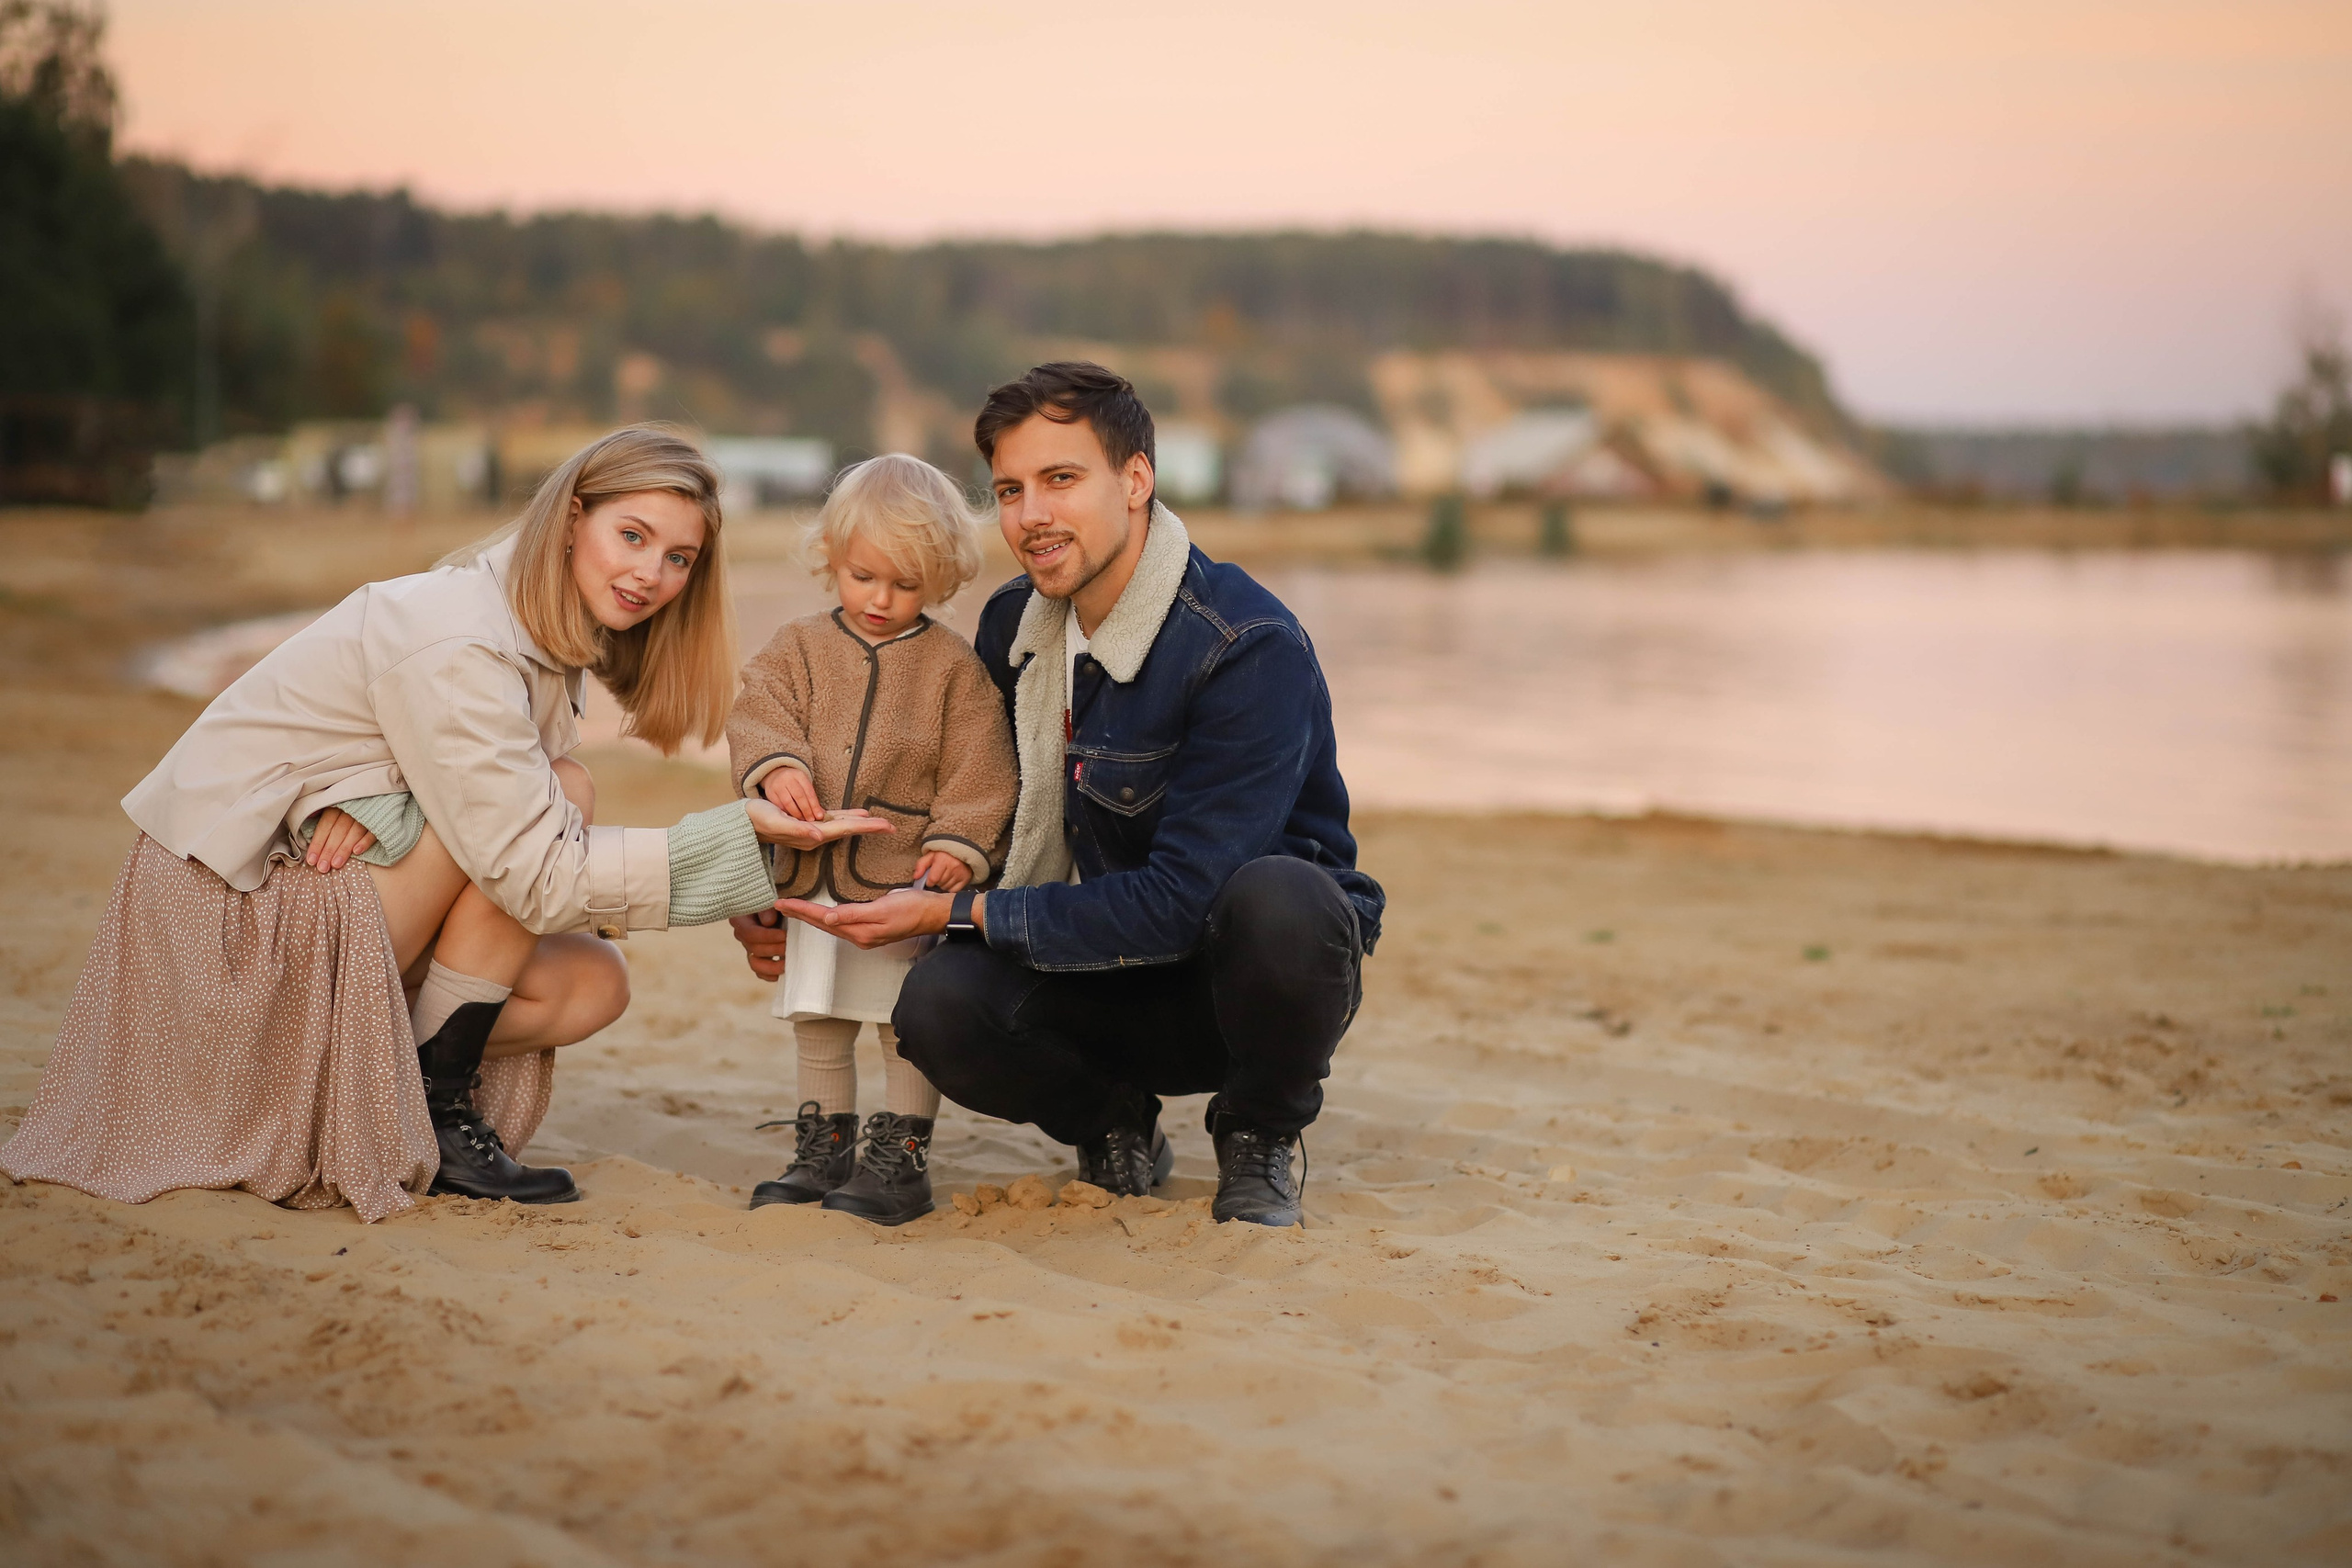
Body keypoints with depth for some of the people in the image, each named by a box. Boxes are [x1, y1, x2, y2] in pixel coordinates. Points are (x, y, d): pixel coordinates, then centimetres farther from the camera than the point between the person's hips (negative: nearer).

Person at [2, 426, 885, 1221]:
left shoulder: (546, 629, 4)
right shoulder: (456, 649, -24)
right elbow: (539, 877, -27)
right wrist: (744, 836, -26)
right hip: (235, 913, -9)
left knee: (591, 986, -1)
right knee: (562, 794, -20)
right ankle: (435, 1103, -11)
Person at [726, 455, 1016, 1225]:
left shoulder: (953, 666, -1)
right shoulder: (799, 648, 7)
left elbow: (976, 771, -4)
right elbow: (755, 713, -4)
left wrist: (957, 845, -15)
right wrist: (775, 765, -24)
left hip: (910, 878, -4)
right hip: (814, 876, 4)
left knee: (910, 1022, -1)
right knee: (818, 1019, 13)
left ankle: (901, 1155, 8)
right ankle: (824, 1147, 25)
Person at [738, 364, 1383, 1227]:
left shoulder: (1251, 648, -23)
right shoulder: (1013, 624, -1)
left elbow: (1182, 899, -27)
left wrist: (954, 912, -24)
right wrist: (803, 911, -1)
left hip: (1251, 968, -4)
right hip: (1113, 981, 4)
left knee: (1279, 897, -39)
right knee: (940, 1007, -26)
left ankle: (1260, 1138, -7)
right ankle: (1114, 1124, 7)